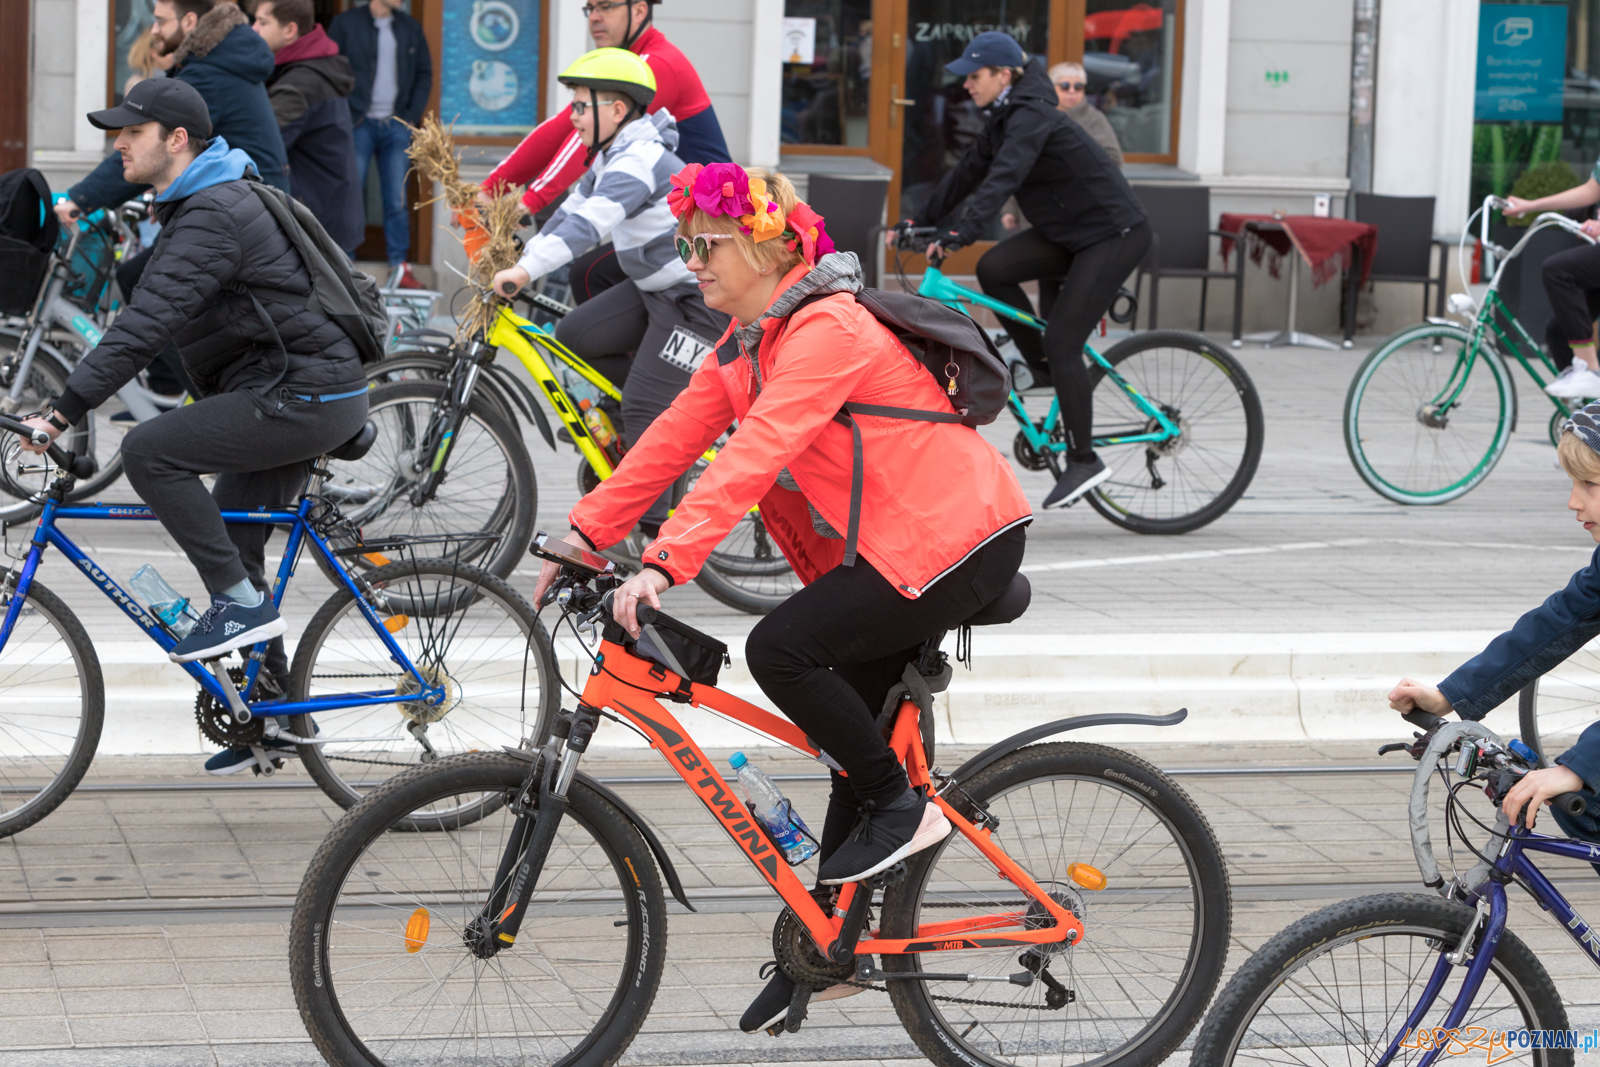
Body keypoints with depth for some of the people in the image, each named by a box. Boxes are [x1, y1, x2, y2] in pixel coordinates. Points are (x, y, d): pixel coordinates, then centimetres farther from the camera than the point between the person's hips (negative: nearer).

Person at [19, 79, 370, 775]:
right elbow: (153, 318, 24)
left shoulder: (212, 216, -18)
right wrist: (70, 401, 22)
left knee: (149, 450, -20)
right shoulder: (201, 204, 16)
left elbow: (146, 324, -27)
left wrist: (64, 411, -29)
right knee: (230, 545, 13)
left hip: (305, 396, -11)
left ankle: (242, 601, -12)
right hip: (293, 396, 11)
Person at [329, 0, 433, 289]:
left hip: (396, 125, 3)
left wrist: (412, 115, 4)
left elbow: (424, 73, 15)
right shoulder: (345, 24, -1)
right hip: (360, 124, -3)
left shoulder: (411, 28, 10)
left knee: (397, 200, 3)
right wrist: (343, 117, -8)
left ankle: (399, 266, 9)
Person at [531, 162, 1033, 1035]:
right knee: (854, 731, 10)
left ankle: (903, 808, -5)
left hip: (959, 541, -10)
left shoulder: (826, 331, -21)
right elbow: (676, 436, 8)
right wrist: (586, 532, 1)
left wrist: (665, 565, -36)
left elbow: (752, 457, -30)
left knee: (780, 648, -21)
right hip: (891, 542, 10)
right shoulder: (746, 342, 10)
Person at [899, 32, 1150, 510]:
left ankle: (1084, 461, -2)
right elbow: (967, 173, 16)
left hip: (1115, 236, -9)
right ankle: (1044, 369, 6)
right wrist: (919, 222, 12)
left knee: (1061, 342, -12)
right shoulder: (1004, 120, 8)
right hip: (1070, 233, 9)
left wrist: (956, 237, -43)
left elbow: (1002, 179, -35)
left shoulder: (1031, 118, -22)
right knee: (993, 268, -8)